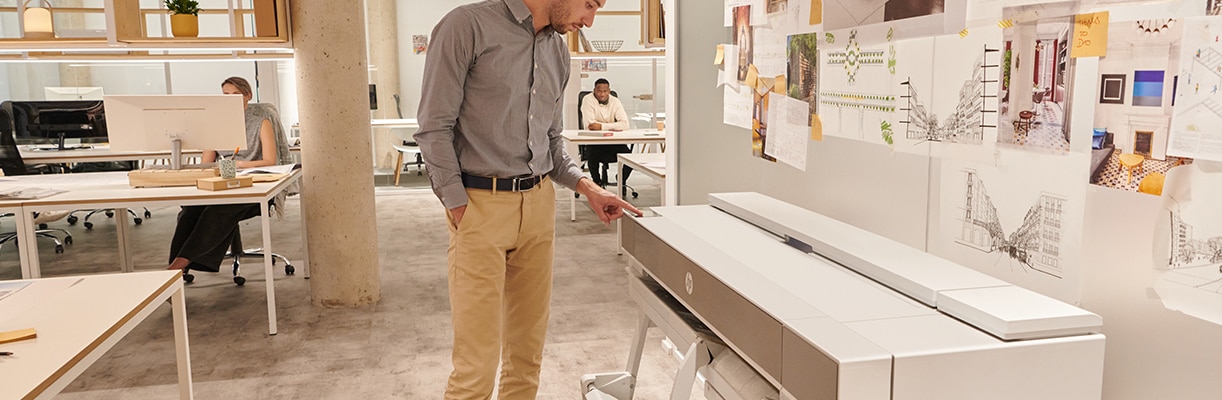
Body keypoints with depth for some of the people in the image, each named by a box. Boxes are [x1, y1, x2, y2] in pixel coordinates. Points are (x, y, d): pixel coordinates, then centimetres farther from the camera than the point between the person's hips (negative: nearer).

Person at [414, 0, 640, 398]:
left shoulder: (558, 50, 13)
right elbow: (435, 127, -9)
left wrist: (587, 187, 7)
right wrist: (460, 211, -12)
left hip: (539, 204, 7)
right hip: (480, 205, -6)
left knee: (527, 351, 13)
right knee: (476, 365, -4)